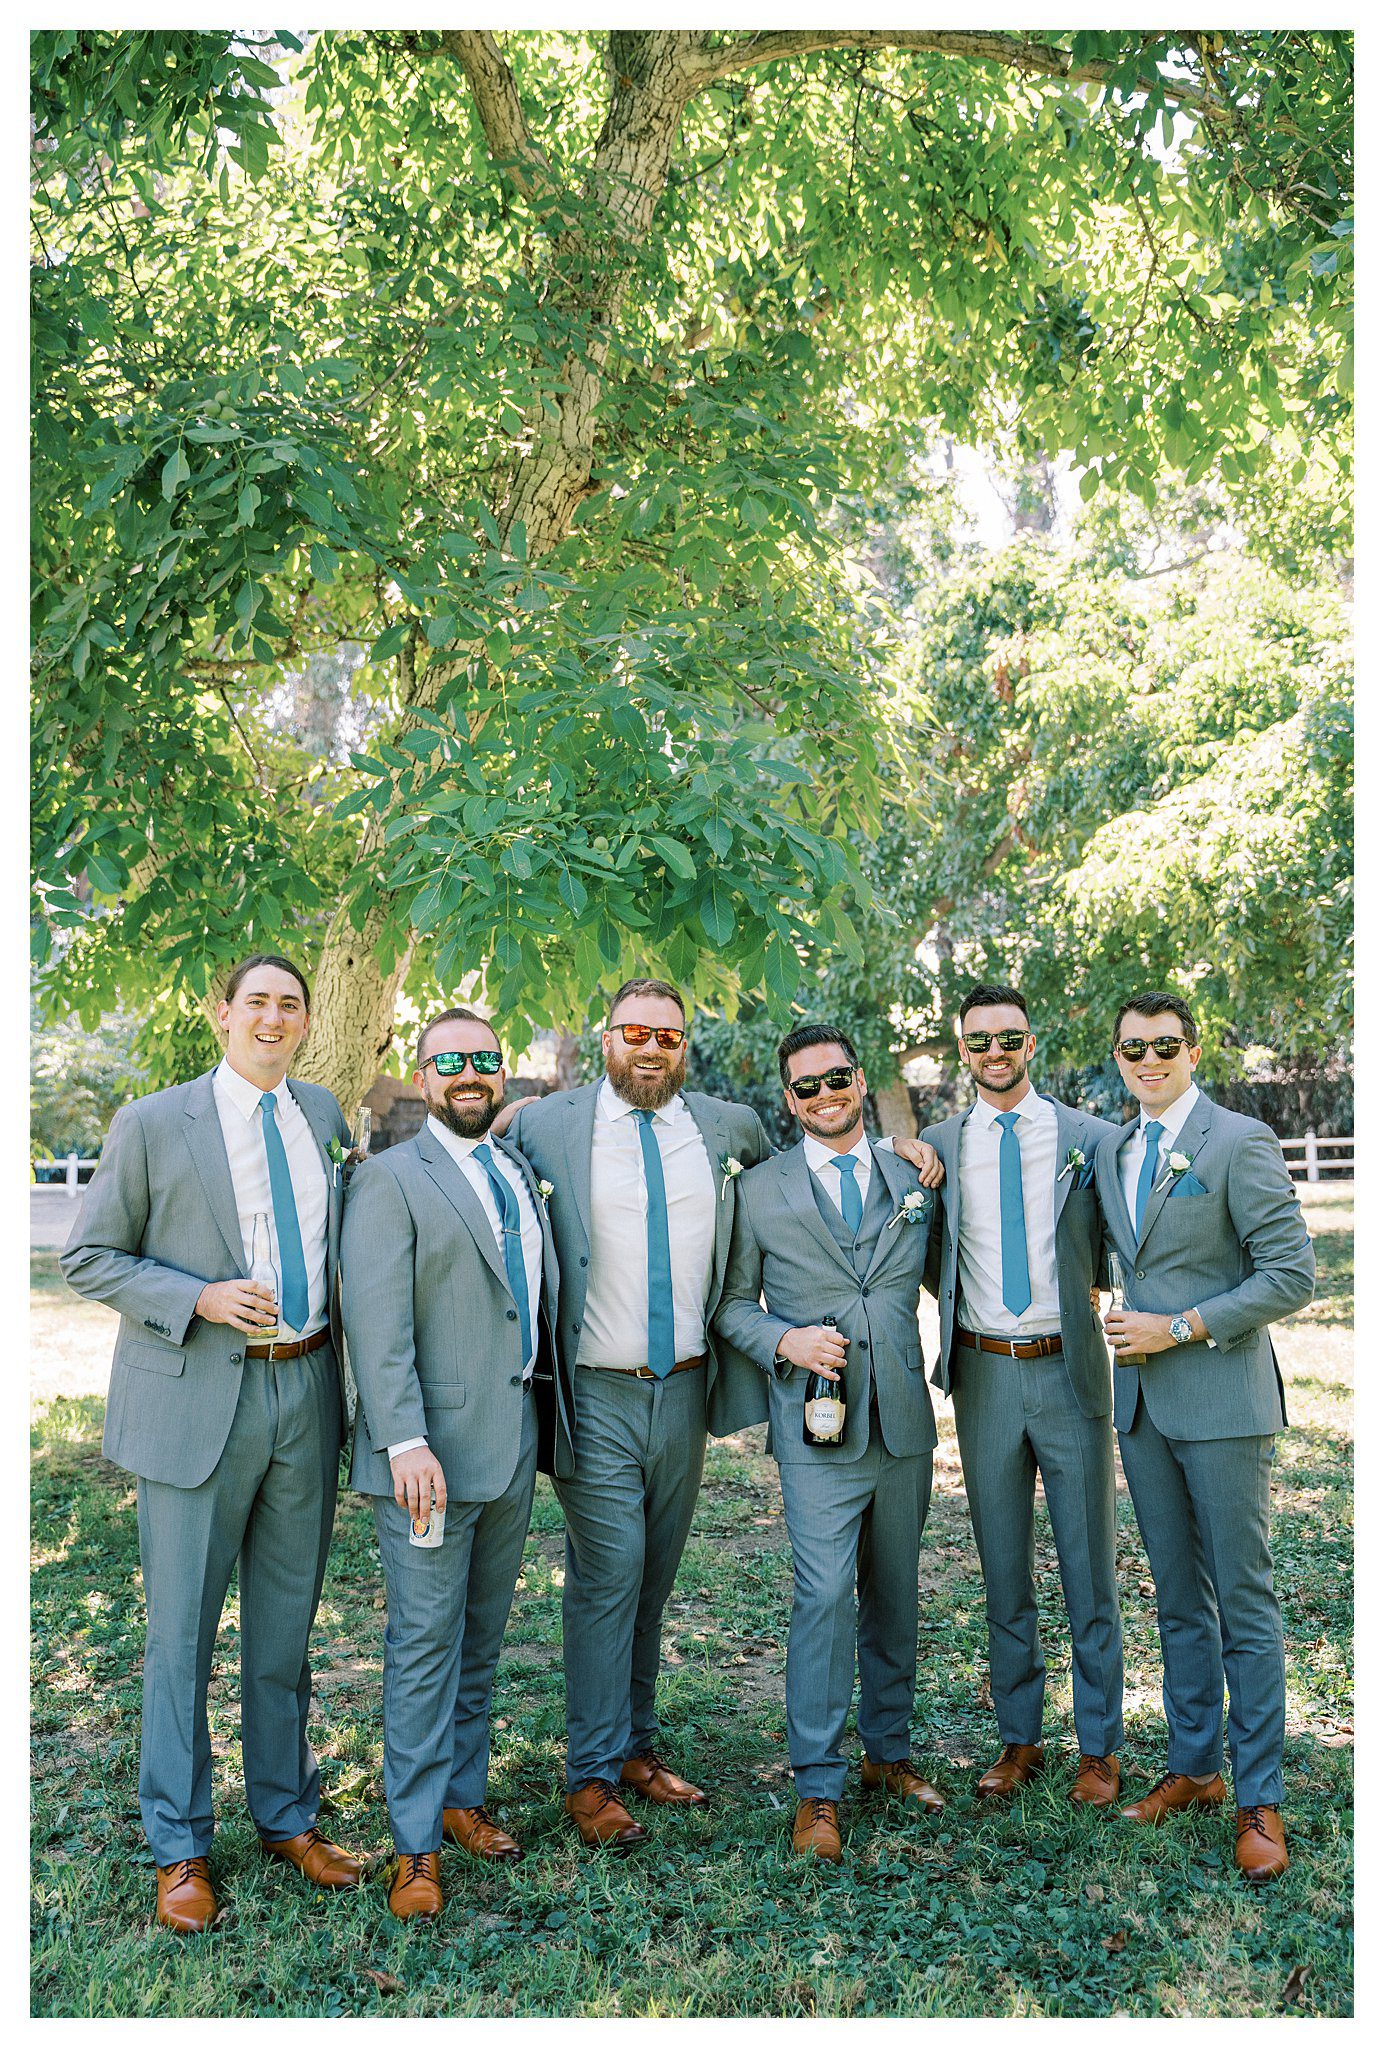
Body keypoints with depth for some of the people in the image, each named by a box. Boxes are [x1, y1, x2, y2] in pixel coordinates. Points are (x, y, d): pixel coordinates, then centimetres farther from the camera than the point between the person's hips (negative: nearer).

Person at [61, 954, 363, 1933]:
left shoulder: (325, 1113, 8)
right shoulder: (153, 1124, -5)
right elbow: (88, 1259, -3)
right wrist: (199, 1297, -16)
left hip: (309, 1388, 4)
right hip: (197, 1398, -4)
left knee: (288, 1622, 16)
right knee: (181, 1631, 7)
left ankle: (289, 1815, 34)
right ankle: (180, 1848, 25)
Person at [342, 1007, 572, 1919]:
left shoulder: (522, 1172, 13)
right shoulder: (391, 1178, -7)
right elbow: (377, 1320, -15)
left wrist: (556, 1421, 10)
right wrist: (405, 1442, -22)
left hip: (515, 1438, 6)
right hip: (431, 1444, -6)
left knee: (482, 1637, 17)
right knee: (426, 1642, 1)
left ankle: (463, 1796, 32)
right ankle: (419, 1845, 12)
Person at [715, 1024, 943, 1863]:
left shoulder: (914, 1180, 7)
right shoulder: (760, 1191, 0)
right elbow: (732, 1303, 3)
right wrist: (783, 1340, -12)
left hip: (904, 1421, 3)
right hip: (817, 1424, -3)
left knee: (897, 1595, 14)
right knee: (825, 1593, -8)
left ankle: (889, 1752, 32)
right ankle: (819, 1786, 6)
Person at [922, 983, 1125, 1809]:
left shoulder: (1090, 1138, -1)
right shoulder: (937, 1146, 4)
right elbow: (927, 1255, 14)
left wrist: (1081, 1284, -1)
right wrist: (961, 1306, 2)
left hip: (1070, 1369, -2)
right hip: (984, 1374, 2)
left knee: (1089, 1566, 7)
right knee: (1004, 1570, 12)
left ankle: (1100, 1746, 21)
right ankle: (1019, 1737, 26)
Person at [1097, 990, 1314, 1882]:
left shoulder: (1241, 1142, -10)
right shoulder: (1111, 1151, 9)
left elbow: (1292, 1274, -14)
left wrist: (1181, 1328, -15)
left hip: (1222, 1400, -6)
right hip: (1142, 1400, 6)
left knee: (1245, 1600, 3)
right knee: (1179, 1599, 15)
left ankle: (1260, 1801, 15)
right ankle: (1195, 1766, 29)